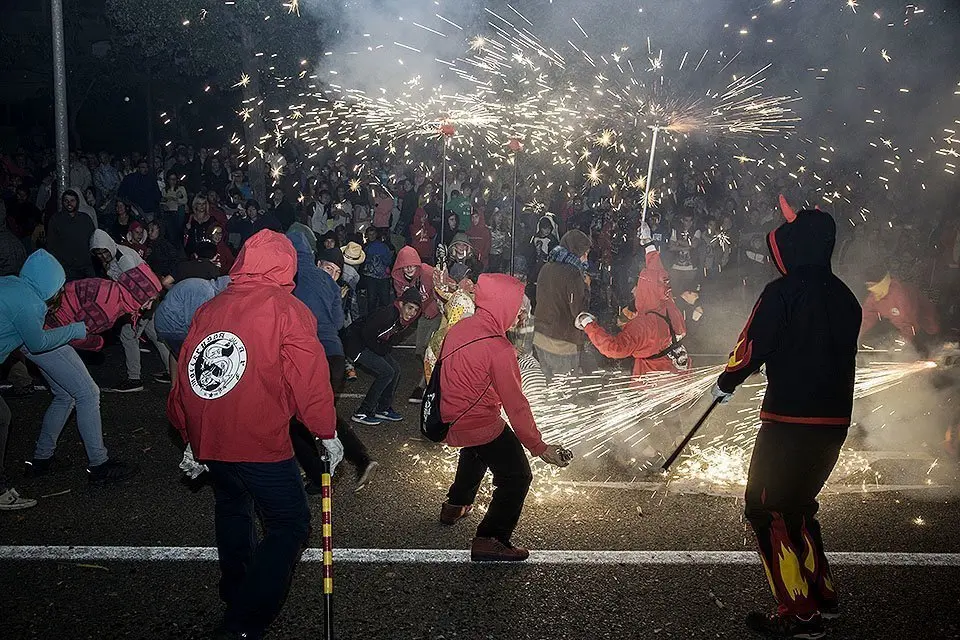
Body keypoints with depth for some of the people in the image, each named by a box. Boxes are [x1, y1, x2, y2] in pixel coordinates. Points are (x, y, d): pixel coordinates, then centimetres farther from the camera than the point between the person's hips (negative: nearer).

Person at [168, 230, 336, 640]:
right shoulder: (286, 308, -4)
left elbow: (184, 375, 15)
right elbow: (309, 380, -12)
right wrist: (327, 432, -3)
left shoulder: (209, 308, 12)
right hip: (260, 443, -7)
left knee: (232, 506, 30)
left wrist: (190, 438, 25)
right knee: (291, 525, 4)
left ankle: (235, 590, 47)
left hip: (207, 440, 7)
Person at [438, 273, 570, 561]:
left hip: (451, 416, 9)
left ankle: (455, 506, 54)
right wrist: (539, 447, -16)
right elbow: (515, 405, -23)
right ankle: (490, 540, 4)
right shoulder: (499, 349, -26)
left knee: (475, 453, 36)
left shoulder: (459, 327, -4)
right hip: (481, 423, -9)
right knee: (517, 476, 2)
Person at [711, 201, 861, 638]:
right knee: (797, 503, 23)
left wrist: (725, 384, 5)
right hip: (835, 421, 8)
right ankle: (821, 596, 30)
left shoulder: (784, 291, -13)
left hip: (791, 420, -8)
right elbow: (840, 352, 15)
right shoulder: (843, 296, 10)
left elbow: (751, 347, -12)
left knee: (768, 511, 2)